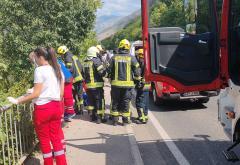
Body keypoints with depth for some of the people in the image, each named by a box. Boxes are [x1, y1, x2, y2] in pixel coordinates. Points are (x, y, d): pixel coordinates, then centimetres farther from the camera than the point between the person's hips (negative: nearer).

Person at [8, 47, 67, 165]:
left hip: (43, 108, -7)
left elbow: (36, 94, -16)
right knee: (56, 138, 14)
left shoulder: (39, 70, -12)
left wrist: (17, 101, -10)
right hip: (56, 107, 7)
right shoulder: (58, 70, 10)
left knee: (44, 140, 8)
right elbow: (61, 94, 11)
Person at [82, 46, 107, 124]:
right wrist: (105, 74, 1)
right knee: (99, 100, 0)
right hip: (97, 85, -7)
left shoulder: (85, 62, 12)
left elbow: (83, 74, 19)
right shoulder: (96, 60, -12)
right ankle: (99, 117, 1)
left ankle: (93, 116, 24)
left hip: (88, 85, 7)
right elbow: (102, 72, -18)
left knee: (91, 100, 16)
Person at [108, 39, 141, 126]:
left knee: (115, 102, 11)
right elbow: (136, 72, 0)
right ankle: (125, 120, 14)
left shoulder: (114, 57, -1)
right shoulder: (132, 58, -5)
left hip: (116, 84, 1)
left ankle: (115, 120, 16)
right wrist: (138, 79, 18)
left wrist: (111, 79, 20)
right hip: (127, 84, -1)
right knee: (126, 102, 8)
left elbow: (110, 70, 4)